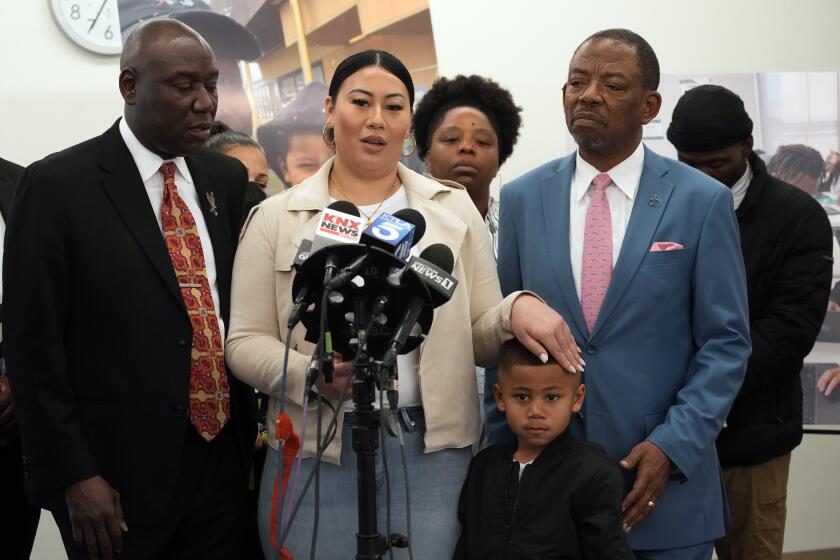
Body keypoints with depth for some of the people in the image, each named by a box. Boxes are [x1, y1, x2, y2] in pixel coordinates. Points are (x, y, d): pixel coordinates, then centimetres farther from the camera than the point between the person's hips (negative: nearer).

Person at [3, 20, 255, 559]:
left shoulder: (228, 178, 8)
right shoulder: (59, 184, -9)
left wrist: (251, 429, 6)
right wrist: (73, 477, -12)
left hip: (223, 463, 5)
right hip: (119, 475, -5)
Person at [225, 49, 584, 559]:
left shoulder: (454, 209, 8)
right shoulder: (275, 218, 5)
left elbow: (478, 336, 7)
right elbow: (246, 341, 2)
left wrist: (517, 309, -15)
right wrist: (309, 375, -17)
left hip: (434, 450, 1)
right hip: (314, 452, 0)